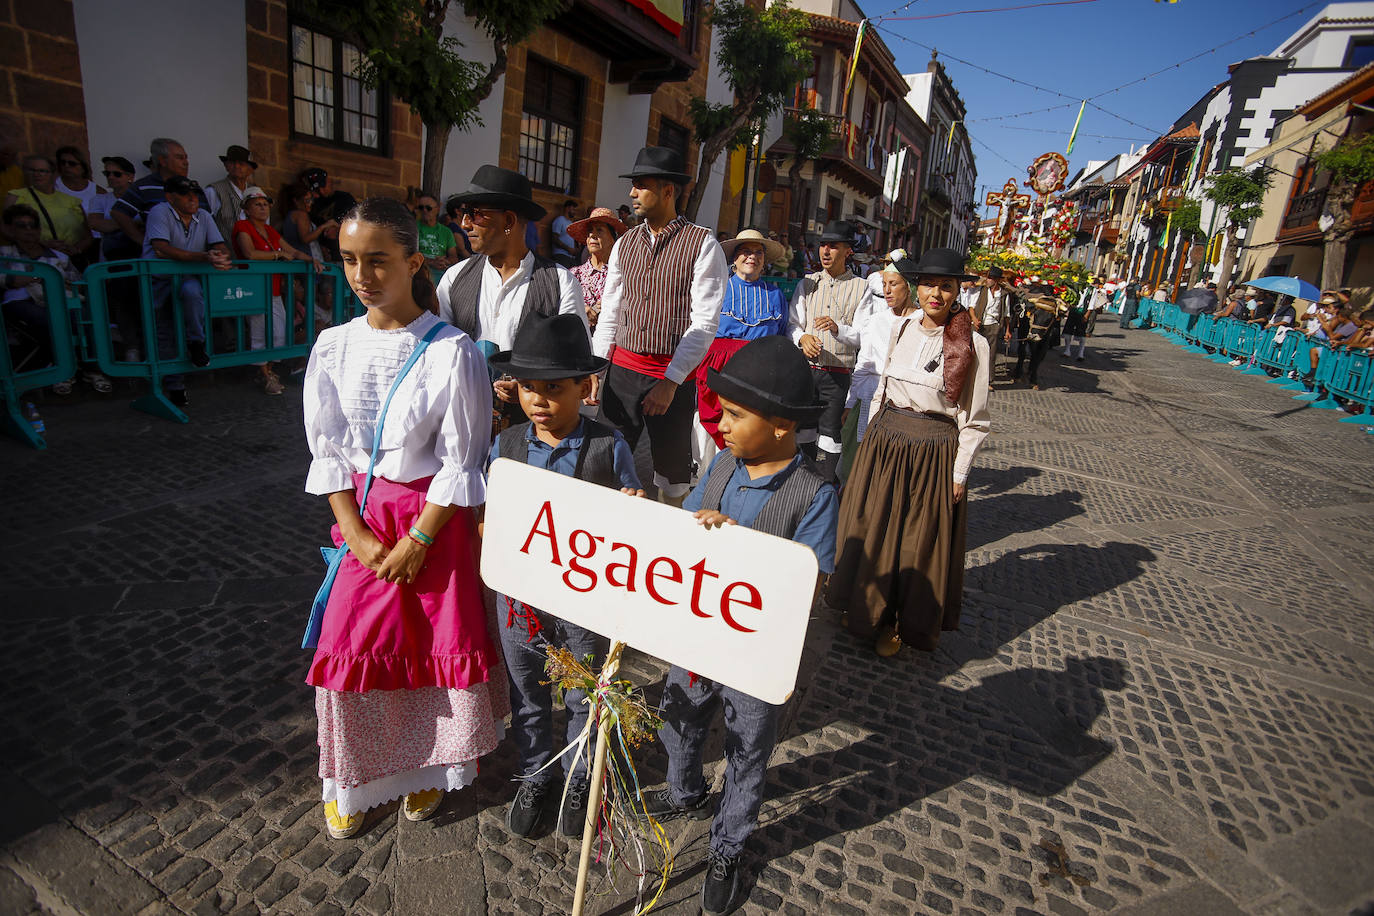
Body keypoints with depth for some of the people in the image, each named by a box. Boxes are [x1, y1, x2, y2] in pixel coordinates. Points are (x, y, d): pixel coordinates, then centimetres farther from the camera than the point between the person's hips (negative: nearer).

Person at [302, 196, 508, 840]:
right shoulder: (333, 347, -1)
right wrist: (357, 534, -5)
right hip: (362, 515, 4)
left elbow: (462, 462, -12)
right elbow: (328, 450, 3)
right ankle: (353, 778, 34)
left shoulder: (452, 352, -15)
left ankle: (429, 769, 34)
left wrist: (416, 540, -11)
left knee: (441, 641, 6)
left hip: (436, 516, -3)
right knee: (351, 646, 8)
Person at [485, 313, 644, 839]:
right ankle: (534, 776, 49)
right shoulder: (505, 446, -7)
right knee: (527, 695, 22)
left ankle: (581, 781, 46)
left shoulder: (609, 447, -13)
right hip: (519, 594, 2)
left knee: (584, 696, 19)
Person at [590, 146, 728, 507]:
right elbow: (610, 314, 14)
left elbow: (705, 323, -11)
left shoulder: (703, 244, -5)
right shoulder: (624, 243, 12)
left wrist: (670, 382, -16)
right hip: (621, 371, 5)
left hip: (673, 377, -4)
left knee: (671, 476, 5)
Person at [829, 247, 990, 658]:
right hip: (883, 443, 4)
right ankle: (868, 611, 37)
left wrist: (959, 473, -7)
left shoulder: (971, 344, -10)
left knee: (919, 543, 9)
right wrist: (872, 437, 12)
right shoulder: (901, 329, 3)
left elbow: (973, 419, -6)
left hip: (933, 453, -4)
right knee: (872, 531, 15)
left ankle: (905, 624, 30)